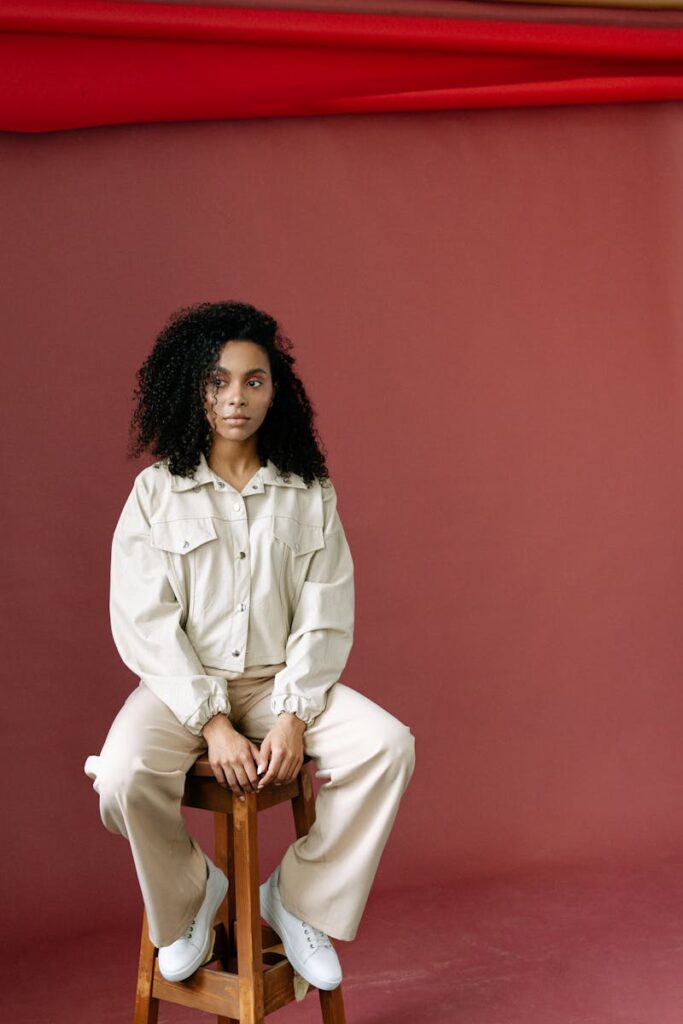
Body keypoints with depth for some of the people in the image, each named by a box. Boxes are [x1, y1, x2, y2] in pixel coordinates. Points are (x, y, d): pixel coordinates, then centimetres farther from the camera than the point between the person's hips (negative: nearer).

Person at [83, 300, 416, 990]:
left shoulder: (310, 493, 4)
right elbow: (144, 623, -8)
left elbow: (325, 619, -1)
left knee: (389, 746, -23)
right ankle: (190, 894, 3)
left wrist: (293, 718, -16)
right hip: (183, 683, -2)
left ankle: (299, 898, -1)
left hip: (283, 682, 2)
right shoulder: (156, 491, -1)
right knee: (124, 779, -31)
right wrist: (213, 725, -18)